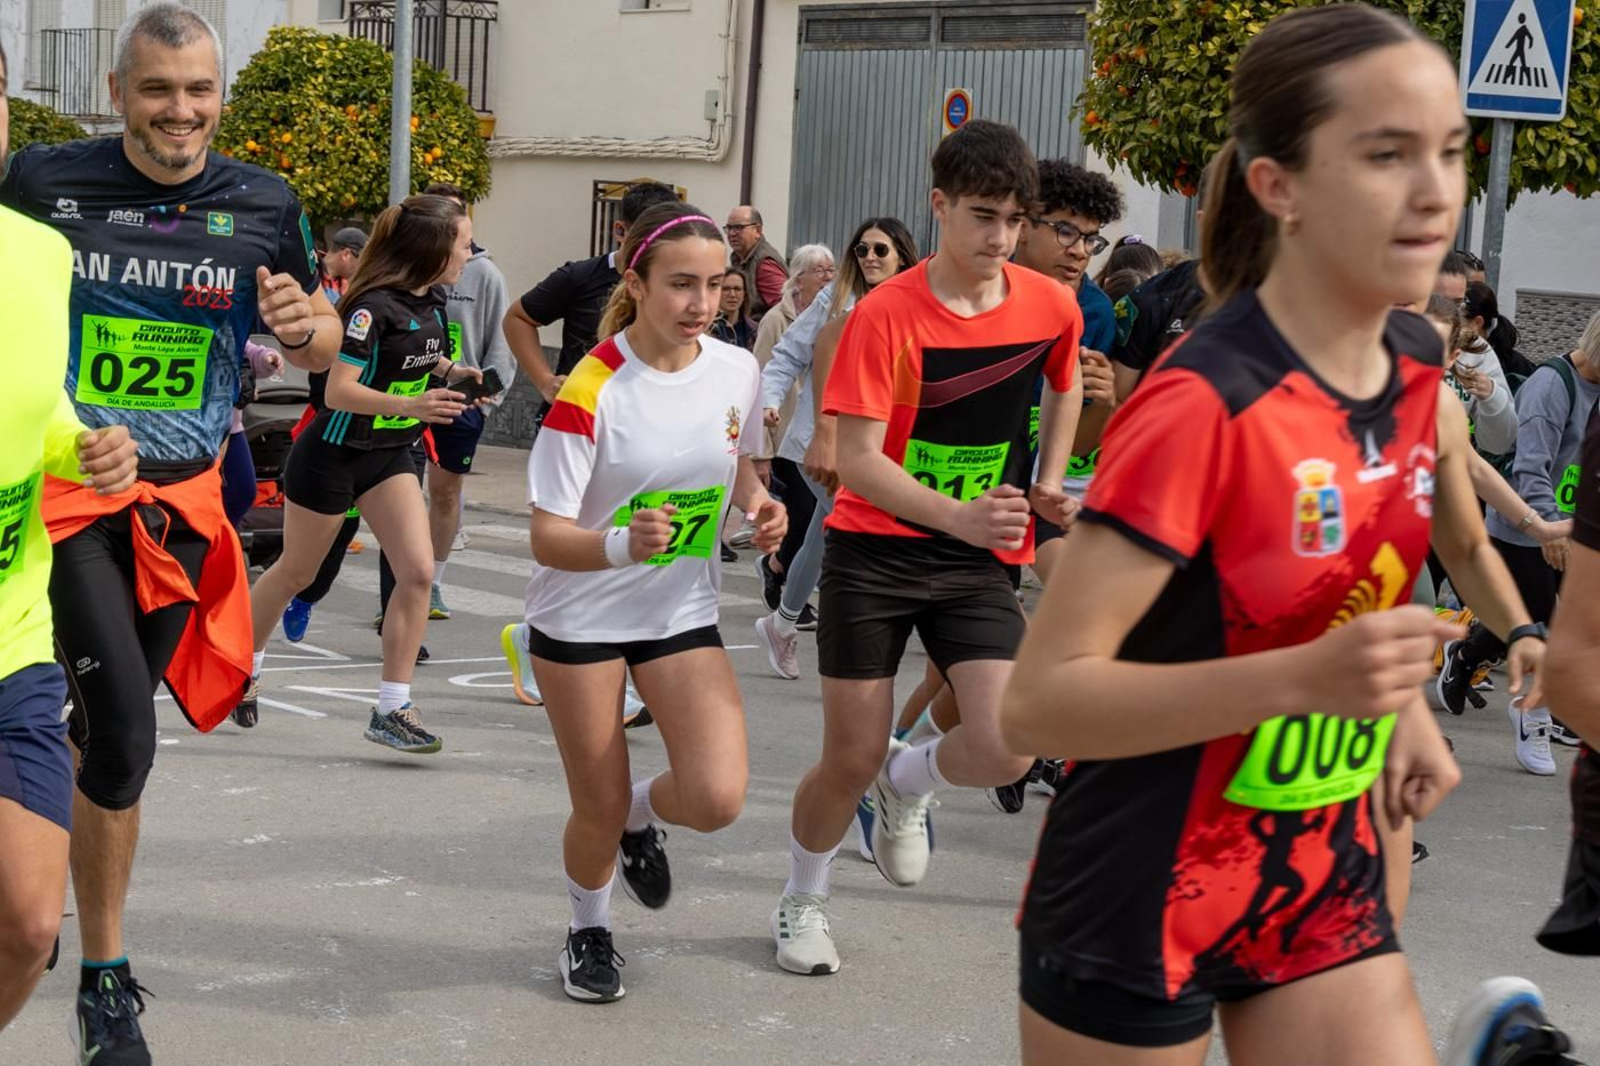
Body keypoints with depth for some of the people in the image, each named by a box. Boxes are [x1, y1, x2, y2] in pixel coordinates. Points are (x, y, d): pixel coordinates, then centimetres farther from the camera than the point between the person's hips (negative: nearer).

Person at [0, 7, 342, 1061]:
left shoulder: (264, 204, 1)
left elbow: (322, 349, 11)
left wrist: (310, 325, -12)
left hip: (182, 500, 4)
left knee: (114, 728, 13)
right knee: (124, 736, -17)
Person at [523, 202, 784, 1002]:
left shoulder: (737, 372, -7)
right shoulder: (591, 390, -22)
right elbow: (548, 539, -22)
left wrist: (757, 503, -7)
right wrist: (622, 544, -42)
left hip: (684, 613, 3)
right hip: (581, 619, -3)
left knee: (717, 798, -15)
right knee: (597, 812, 3)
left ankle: (641, 815, 23)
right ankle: (589, 930, 37)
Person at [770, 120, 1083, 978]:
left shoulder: (1052, 306, -3)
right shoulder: (885, 315, -15)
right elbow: (856, 463, -19)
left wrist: (1045, 488, 10)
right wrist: (960, 516, -33)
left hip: (981, 560, 3)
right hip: (875, 552, -3)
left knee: (1006, 750, -16)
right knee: (852, 759, 3)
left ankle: (907, 784, 19)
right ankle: (802, 901, 31)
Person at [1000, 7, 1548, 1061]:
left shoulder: (1417, 366, -1)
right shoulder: (1201, 404, -24)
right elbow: (1039, 702, -25)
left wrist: (1395, 698, 10)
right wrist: (1307, 677, -34)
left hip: (1329, 876, 6)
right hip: (1144, 898, -6)